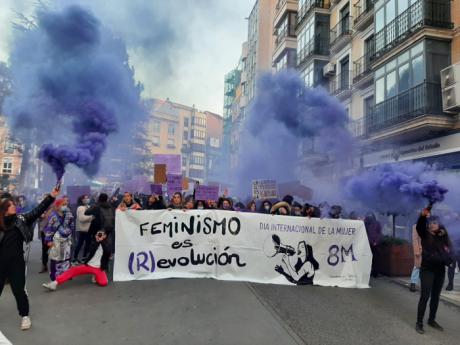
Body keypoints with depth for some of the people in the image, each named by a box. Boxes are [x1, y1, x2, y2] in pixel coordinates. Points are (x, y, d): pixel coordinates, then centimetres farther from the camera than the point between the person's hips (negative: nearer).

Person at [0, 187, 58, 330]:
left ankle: (25, 316, 22)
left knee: (19, 290, 5)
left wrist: (51, 196, -16)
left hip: (16, 262, 0)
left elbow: (38, 211, -7)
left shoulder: (21, 219, 0)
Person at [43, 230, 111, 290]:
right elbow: (91, 252, -11)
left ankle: (96, 276, 7)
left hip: (99, 268, -3)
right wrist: (97, 241, -17)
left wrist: (102, 241, -21)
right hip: (89, 265, 3)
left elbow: (107, 252, -23)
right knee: (73, 270, -17)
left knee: (103, 283, -25)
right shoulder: (94, 243, 9)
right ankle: (54, 283, -21)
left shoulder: (107, 244, 0)